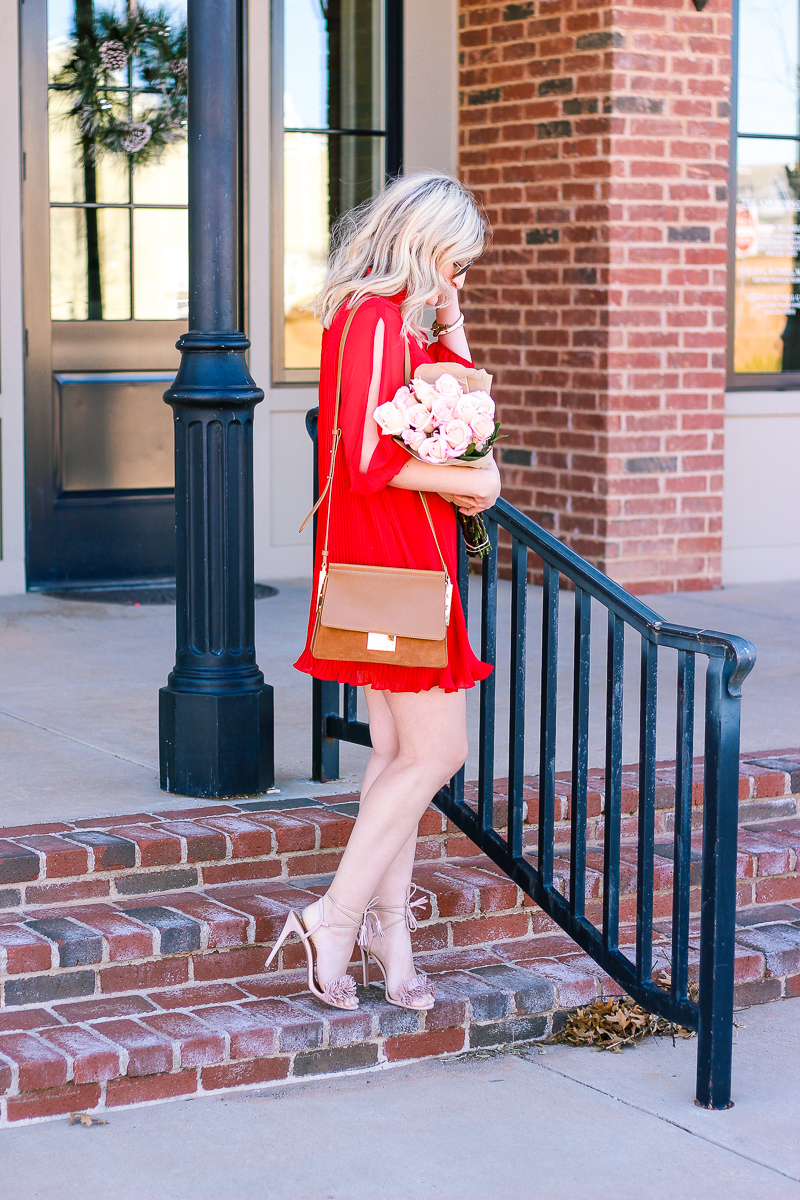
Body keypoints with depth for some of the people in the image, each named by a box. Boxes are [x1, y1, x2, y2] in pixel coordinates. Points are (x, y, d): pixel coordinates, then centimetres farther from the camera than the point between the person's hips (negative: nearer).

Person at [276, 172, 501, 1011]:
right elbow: (369, 458, -23)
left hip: (406, 561, 10)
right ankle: (337, 919, -2)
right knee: (435, 751, -7)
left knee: (400, 753, 11)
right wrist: (467, 482, -11)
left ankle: (387, 928, 17)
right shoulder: (375, 319, -16)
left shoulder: (399, 321, 15)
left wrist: (448, 323, 11)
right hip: (390, 560, -10)